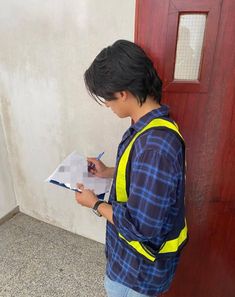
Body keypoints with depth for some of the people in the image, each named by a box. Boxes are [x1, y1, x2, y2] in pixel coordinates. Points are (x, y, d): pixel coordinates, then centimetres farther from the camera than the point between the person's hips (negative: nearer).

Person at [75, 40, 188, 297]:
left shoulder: (156, 144, -37)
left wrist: (95, 204, -17)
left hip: (140, 264, -8)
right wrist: (108, 172, 2)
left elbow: (140, 225, -32)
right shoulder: (152, 126, -5)